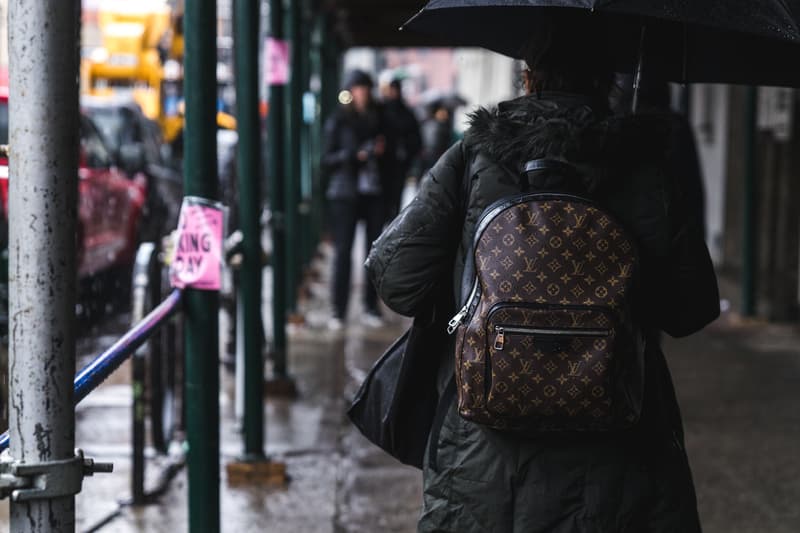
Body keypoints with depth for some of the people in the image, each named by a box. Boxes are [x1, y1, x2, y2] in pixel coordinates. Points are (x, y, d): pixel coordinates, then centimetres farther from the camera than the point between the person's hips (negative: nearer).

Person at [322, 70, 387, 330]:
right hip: (345, 193, -4)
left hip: (373, 192, 4)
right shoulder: (338, 121, 1)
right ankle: (338, 311, 0)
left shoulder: (377, 118, 12)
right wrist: (355, 155, -13)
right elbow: (327, 159, -1)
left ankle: (371, 308, 10)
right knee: (343, 252, -5)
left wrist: (381, 150, -1)